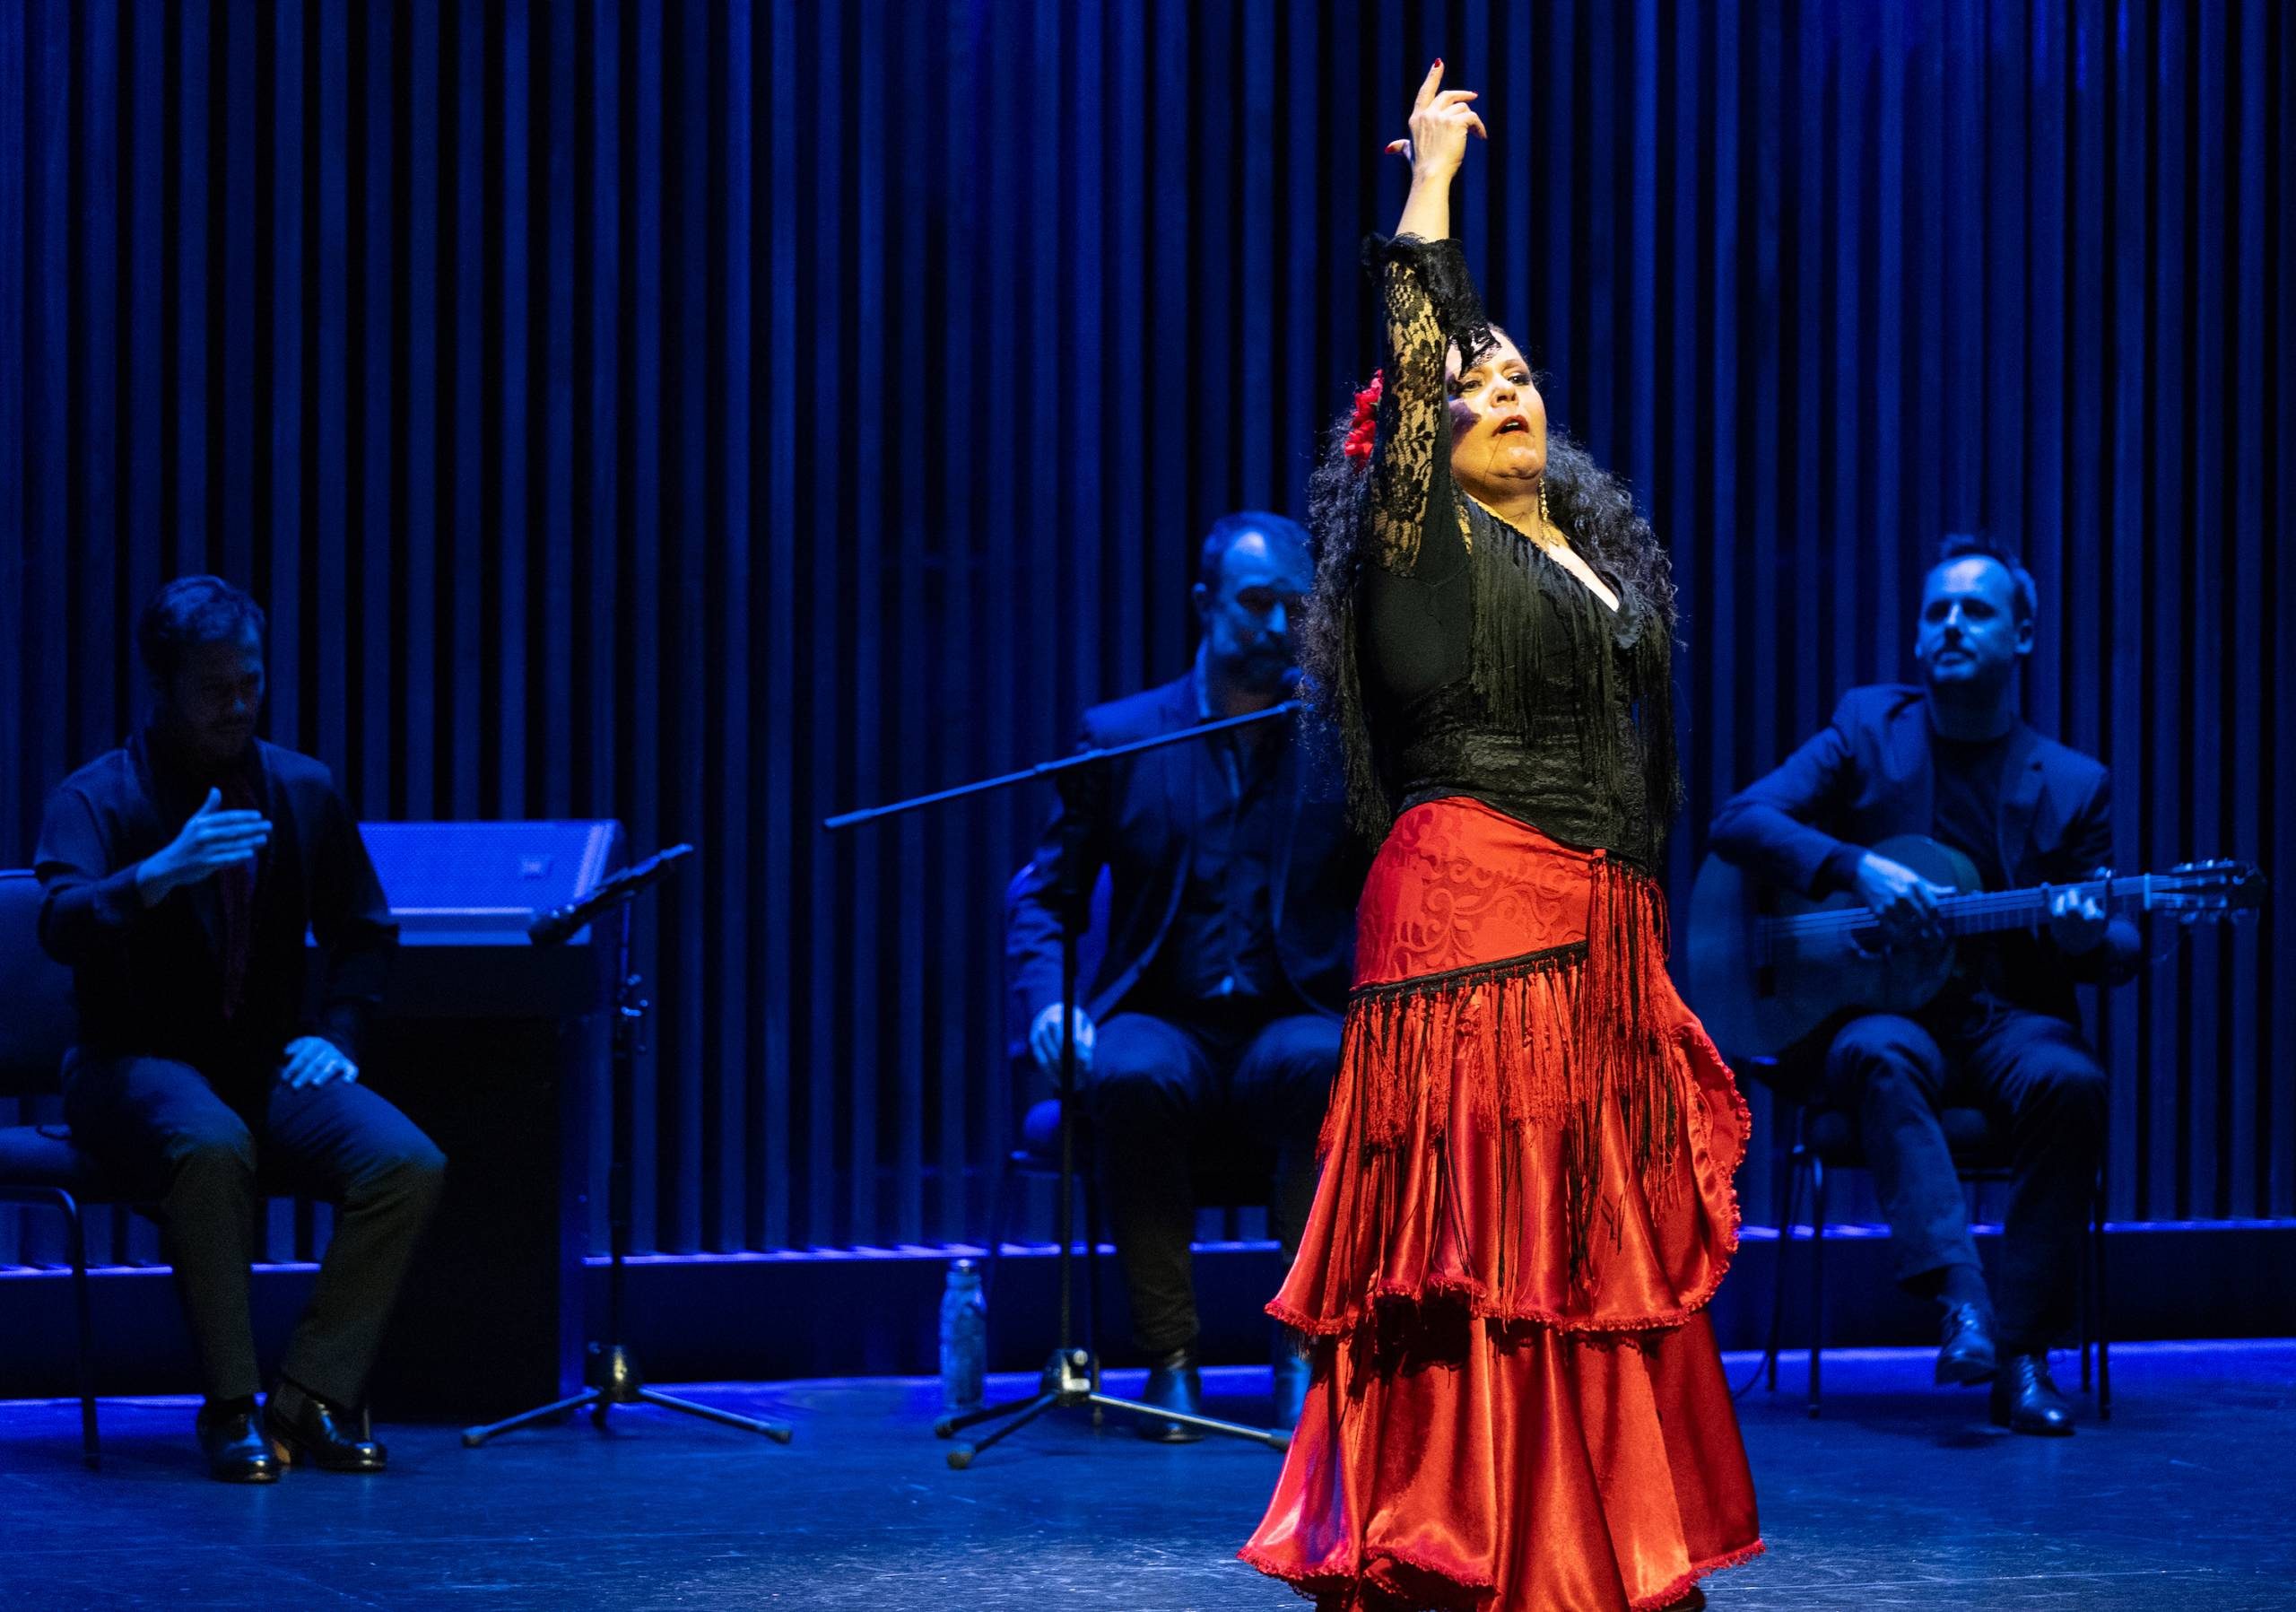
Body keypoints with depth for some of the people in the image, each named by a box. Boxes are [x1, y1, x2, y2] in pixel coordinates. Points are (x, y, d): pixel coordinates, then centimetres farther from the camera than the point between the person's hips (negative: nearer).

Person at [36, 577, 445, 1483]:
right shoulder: (98, 797, -5)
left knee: (406, 1164, -24)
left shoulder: (302, 791, 9)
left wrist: (334, 1033, 2)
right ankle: (231, 1408, -28)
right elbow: (61, 924, -24)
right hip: (138, 1065, -4)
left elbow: (364, 932, 20)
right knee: (212, 1147, -40)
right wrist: (162, 873, -42)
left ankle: (313, 1397, -15)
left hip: (267, 1066, 4)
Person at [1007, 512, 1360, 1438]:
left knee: (1329, 1065, -36)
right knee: (1135, 1077, -36)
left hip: (1292, 1025, 0)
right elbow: (1041, 893, 11)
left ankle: (1304, 1352, -27)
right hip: (1166, 1024, 0)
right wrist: (1048, 1002, -7)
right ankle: (1170, 1360, -24)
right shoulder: (1121, 738, 10)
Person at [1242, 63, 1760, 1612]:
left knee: (1602, 1250, 7)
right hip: (1474, 920, -7)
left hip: (1605, 940, 7)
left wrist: (1651, 955, 18)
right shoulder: (1426, 542, -1)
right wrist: (1432, 181, -10)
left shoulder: (1597, 552, 18)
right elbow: (1407, 360, -14)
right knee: (1481, 1259, -8)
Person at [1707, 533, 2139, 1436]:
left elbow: (2120, 951, 9)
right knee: (1879, 1057, -37)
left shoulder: (2073, 784, 8)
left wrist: (2090, 938, -17)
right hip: (1881, 1008, -1)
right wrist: (1858, 870, -19)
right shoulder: (1868, 730, 8)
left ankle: (2023, 1355, -29)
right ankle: (1961, 1303, -47)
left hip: (2009, 1017, 1)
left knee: (2069, 1081, -33)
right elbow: (1738, 822, -2)